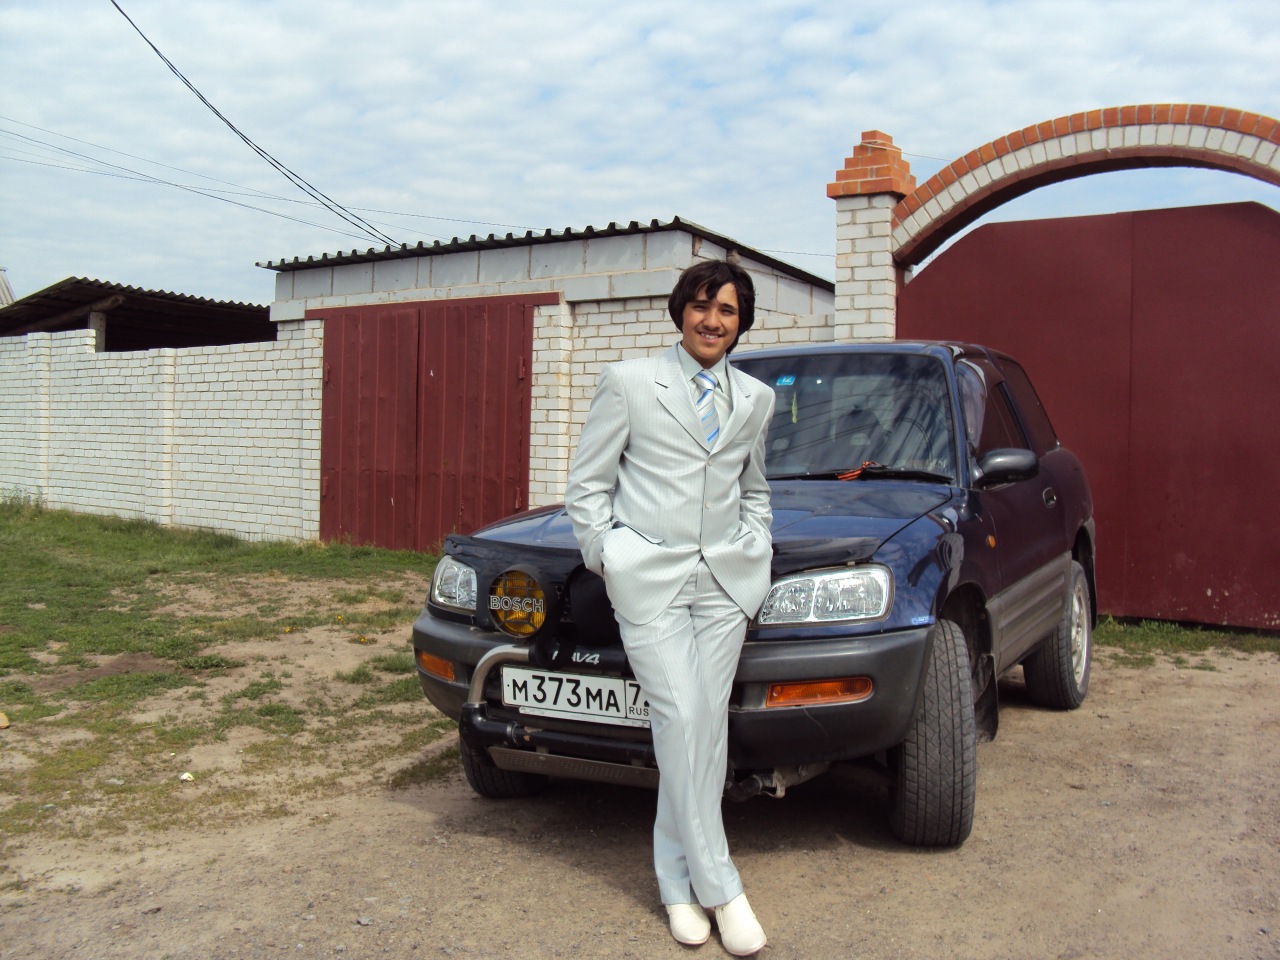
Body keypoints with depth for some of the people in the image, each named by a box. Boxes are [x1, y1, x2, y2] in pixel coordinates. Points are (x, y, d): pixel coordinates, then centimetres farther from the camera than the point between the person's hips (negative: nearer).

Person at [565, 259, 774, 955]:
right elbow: (587, 485, 3)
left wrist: (756, 551, 13)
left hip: (725, 579, 4)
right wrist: (608, 560, -3)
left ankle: (678, 878, 17)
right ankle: (718, 887, 2)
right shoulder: (629, 383, 1)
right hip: (649, 578, -4)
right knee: (681, 719, -10)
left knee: (708, 724, 3)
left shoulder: (755, 399, 14)